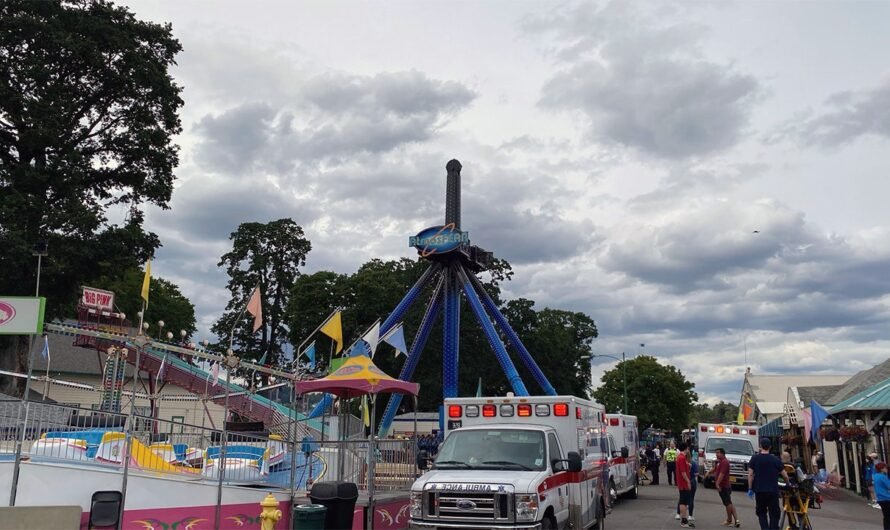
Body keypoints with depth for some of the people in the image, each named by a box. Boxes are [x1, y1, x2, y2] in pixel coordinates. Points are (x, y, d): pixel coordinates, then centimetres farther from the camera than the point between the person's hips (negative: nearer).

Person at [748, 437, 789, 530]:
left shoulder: (754, 458, 0)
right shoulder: (775, 459, 1)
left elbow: (750, 474, -4)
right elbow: (785, 475, 1)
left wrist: (750, 488, 2)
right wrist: (788, 484, 21)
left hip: (759, 490, 0)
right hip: (773, 491, 0)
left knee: (761, 512, 13)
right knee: (774, 514, 7)